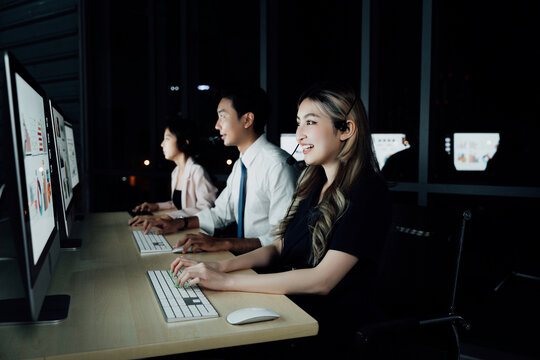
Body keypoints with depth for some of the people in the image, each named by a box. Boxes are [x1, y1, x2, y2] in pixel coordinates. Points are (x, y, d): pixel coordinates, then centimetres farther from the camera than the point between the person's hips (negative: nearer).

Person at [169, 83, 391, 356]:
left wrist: (227, 281, -23)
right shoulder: (312, 185, 9)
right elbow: (279, 248, 13)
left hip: (336, 332, -6)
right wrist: (220, 267, -3)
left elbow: (322, 280, -24)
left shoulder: (368, 193, -17)